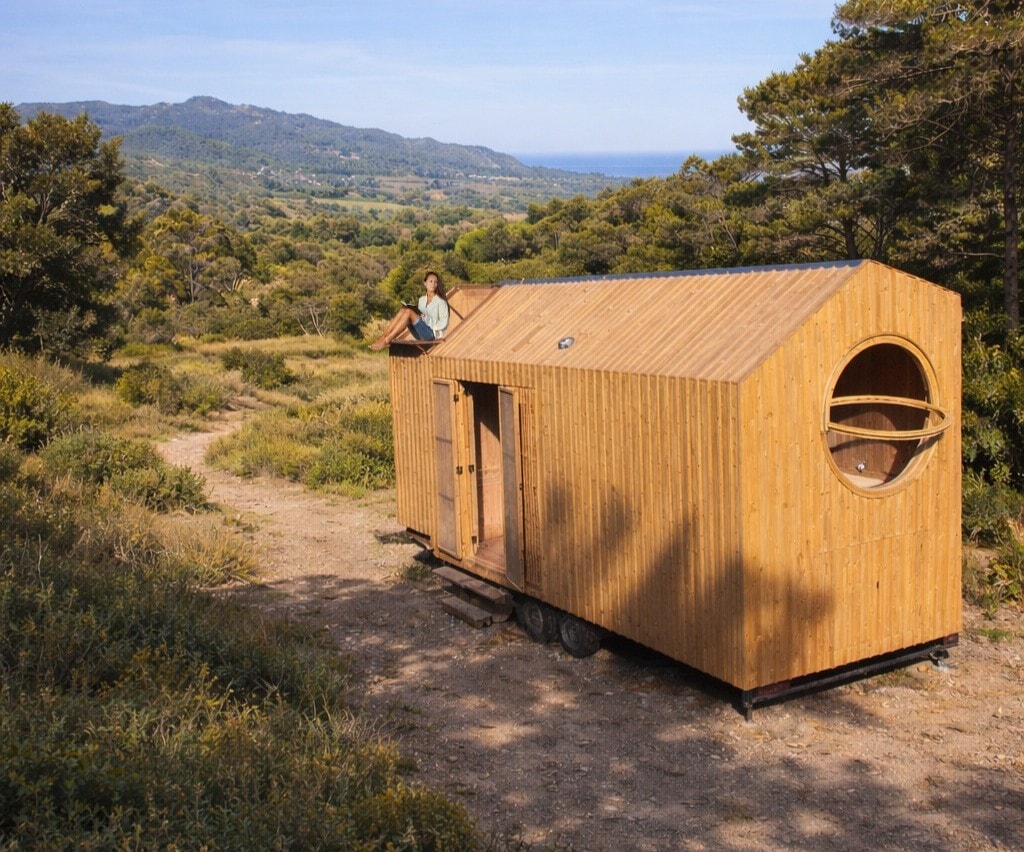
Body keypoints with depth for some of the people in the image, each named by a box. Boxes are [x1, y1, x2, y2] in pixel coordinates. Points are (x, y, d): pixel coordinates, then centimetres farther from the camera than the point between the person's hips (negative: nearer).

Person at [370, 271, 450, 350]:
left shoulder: (440, 302, -2)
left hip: (432, 334, -6)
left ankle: (386, 341, -32)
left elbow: (444, 323, -5)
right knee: (403, 309, -15)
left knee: (408, 312, -25)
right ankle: (384, 336, -25)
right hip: (420, 334, 6)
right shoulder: (421, 299, 16)